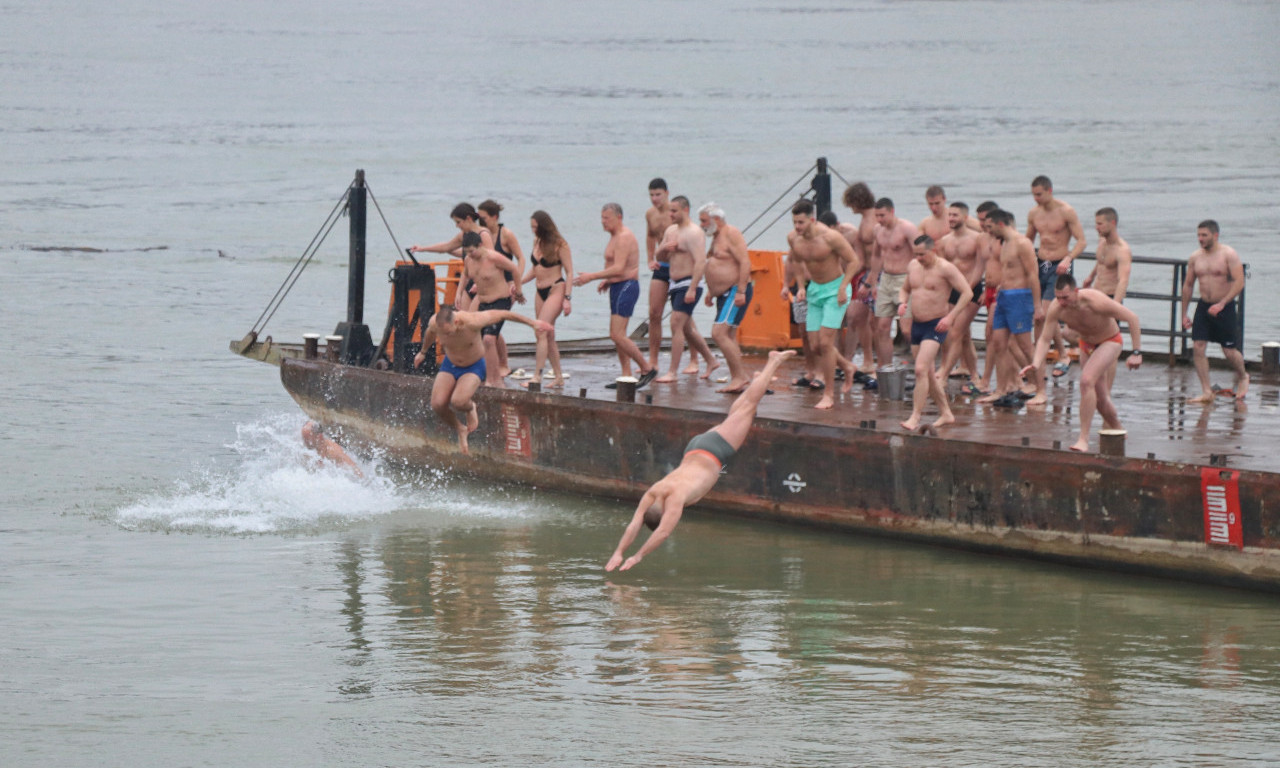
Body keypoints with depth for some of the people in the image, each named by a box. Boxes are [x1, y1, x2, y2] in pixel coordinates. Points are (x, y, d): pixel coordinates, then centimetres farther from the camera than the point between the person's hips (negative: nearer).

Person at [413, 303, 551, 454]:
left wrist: (532, 323, -12)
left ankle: (470, 409, 9)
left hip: (473, 367, -4)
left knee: (458, 402, -30)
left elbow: (503, 314, -20)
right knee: (437, 404, -16)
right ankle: (460, 430, 13)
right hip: (450, 365, 4)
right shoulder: (434, 323, -22)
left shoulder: (472, 322, -34)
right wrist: (423, 352, 26)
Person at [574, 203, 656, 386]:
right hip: (618, 288, 11)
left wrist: (591, 277, -22)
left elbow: (618, 269, -25)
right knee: (617, 335, 10)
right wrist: (608, 281, 12)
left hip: (626, 287, -11)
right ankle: (626, 377, 13)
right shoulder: (616, 236, 15)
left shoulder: (624, 238, -17)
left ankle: (647, 368, -4)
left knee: (617, 335, -13)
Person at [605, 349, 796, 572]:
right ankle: (755, 381, 57)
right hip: (694, 450, 4)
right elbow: (634, 525, -22)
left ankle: (774, 362, 29)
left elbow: (664, 531, -42)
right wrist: (619, 553, -34)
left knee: (748, 406, 13)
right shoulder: (651, 495, -21)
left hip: (714, 452, -4)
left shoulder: (675, 496, -37)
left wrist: (638, 557, -43)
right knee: (730, 418, 31)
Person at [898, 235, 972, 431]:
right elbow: (905, 289, 24)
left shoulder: (945, 268, -12)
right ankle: (946, 413, 26)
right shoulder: (913, 266, 8)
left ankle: (915, 416, -17)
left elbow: (967, 292, -14)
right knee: (927, 374, 13)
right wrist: (902, 302, 1)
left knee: (921, 369, -19)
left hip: (936, 325, -8)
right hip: (916, 324, 8)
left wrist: (950, 317, -21)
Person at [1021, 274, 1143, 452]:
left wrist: (1136, 352, -31)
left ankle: (1084, 439, -23)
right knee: (1099, 398, 13)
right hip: (1086, 344, 6)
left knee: (1087, 381, -27)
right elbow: (1044, 339, -17)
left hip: (1110, 342, -6)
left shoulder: (1095, 301, -36)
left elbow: (1132, 318, -28)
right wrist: (1036, 363, -36)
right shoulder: (1056, 308, -23)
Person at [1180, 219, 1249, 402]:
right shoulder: (1195, 258, 6)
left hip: (1225, 307, -4)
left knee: (1230, 351, 1)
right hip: (1204, 305, 4)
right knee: (1198, 347, -9)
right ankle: (1206, 392, -5)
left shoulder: (1229, 255, -10)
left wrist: (1221, 304, -25)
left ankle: (1243, 377, 32)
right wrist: (1184, 313, 12)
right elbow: (1188, 285, 15)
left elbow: (1239, 282, -17)